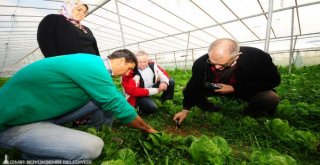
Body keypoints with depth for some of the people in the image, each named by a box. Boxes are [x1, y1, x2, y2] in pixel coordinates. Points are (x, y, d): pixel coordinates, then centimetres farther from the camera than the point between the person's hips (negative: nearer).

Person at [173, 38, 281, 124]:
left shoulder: (258, 57, -31)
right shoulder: (202, 62, -27)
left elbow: (273, 80, -19)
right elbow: (194, 86, -17)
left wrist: (235, 88, -30)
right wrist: (185, 109, -16)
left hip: (248, 90, -1)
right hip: (216, 88, 2)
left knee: (272, 99, -31)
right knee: (189, 91, -16)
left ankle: (250, 115, 3)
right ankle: (212, 112, 6)